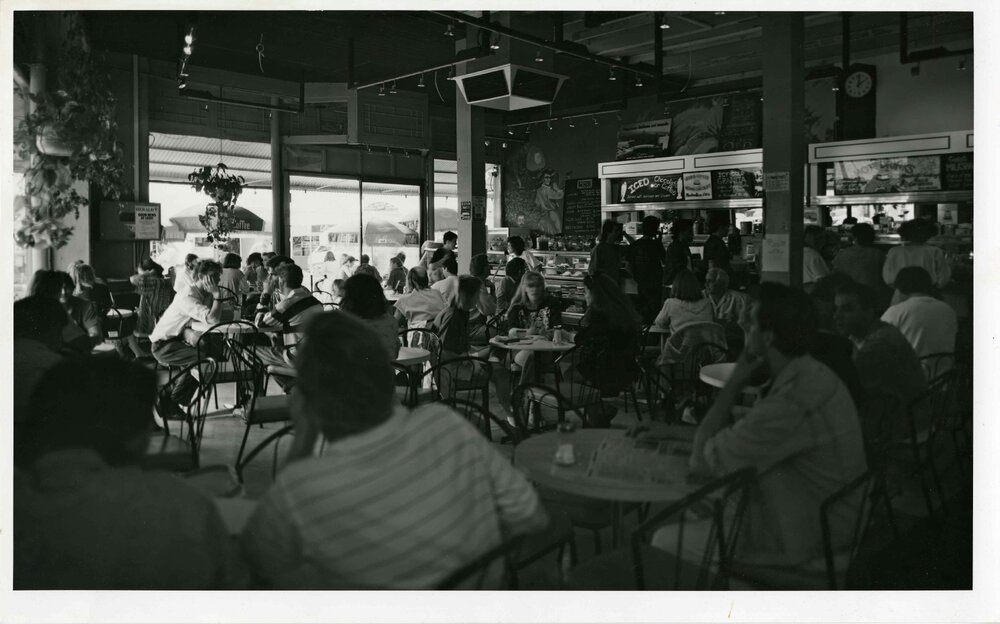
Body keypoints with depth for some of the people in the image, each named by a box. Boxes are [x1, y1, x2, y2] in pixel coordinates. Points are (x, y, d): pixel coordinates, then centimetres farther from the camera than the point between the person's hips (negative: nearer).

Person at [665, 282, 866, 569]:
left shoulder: (791, 401, -31)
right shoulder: (810, 374, 1)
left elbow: (701, 462, -22)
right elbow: (744, 435, 10)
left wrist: (735, 381, -18)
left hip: (804, 536, -9)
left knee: (664, 541, -3)